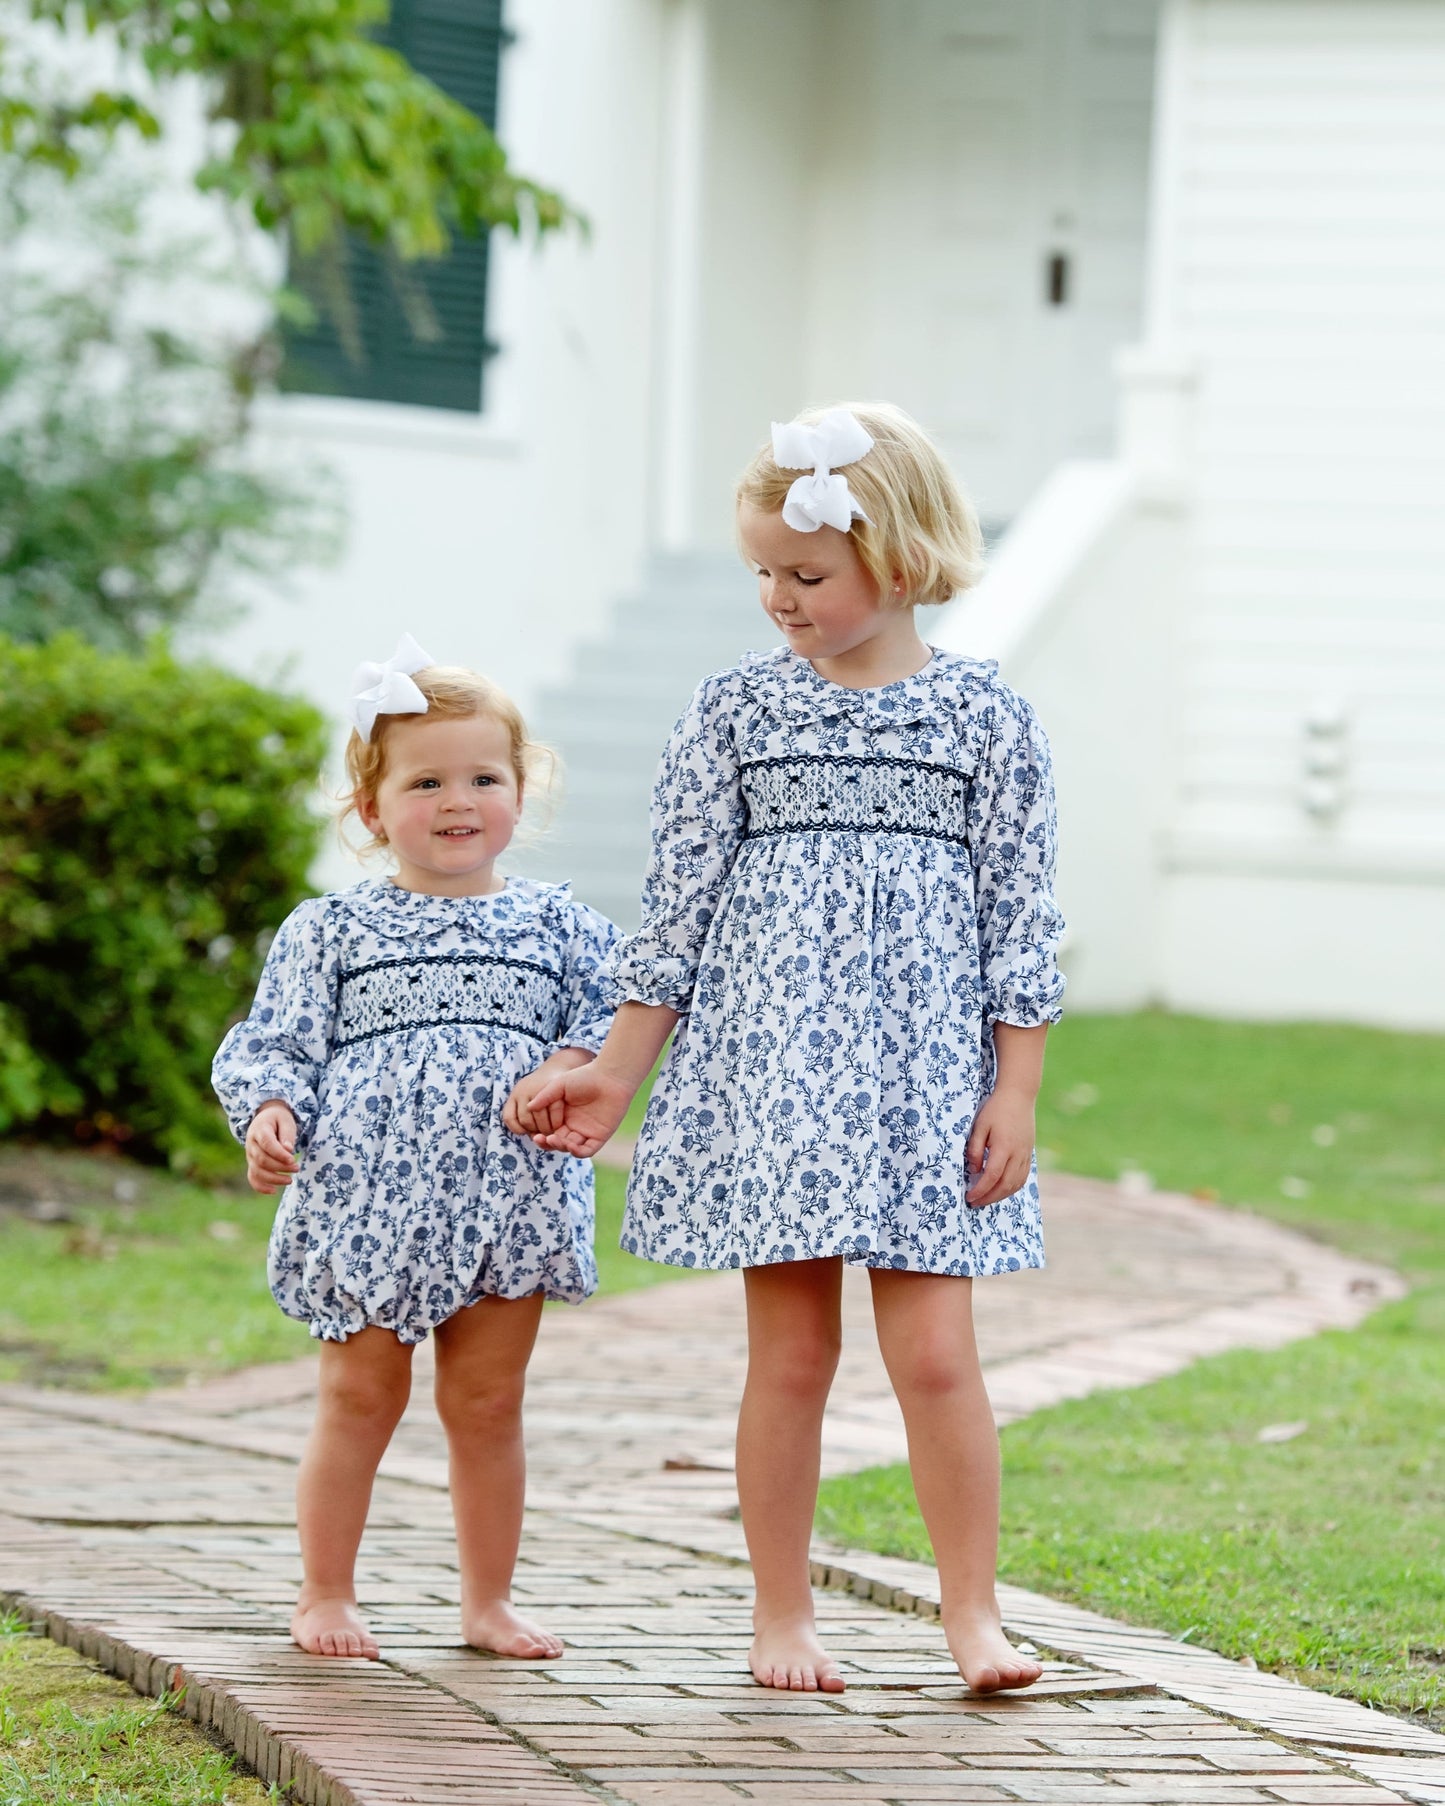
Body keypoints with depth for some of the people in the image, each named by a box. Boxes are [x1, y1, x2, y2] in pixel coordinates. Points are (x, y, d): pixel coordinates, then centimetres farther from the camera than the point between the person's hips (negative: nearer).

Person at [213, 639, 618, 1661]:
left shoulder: (560, 925, 9)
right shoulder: (330, 931, 6)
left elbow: (614, 1014, 6)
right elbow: (275, 1040, 3)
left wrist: (574, 1068, -14)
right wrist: (269, 1110, -16)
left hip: (508, 1198, 1)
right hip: (367, 1195, -1)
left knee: (488, 1402, 7)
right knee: (361, 1396, 4)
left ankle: (490, 1601, 18)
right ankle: (326, 1595, 15)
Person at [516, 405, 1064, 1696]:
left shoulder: (986, 718, 1)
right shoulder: (736, 713, 4)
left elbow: (1021, 921, 3)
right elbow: (678, 908, 6)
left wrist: (1016, 1094, -2)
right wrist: (615, 1075, 5)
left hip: (927, 1080, -1)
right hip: (768, 1073, 1)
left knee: (934, 1350, -6)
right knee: (792, 1350, 3)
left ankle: (973, 1612, 4)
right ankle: (783, 1615, 13)